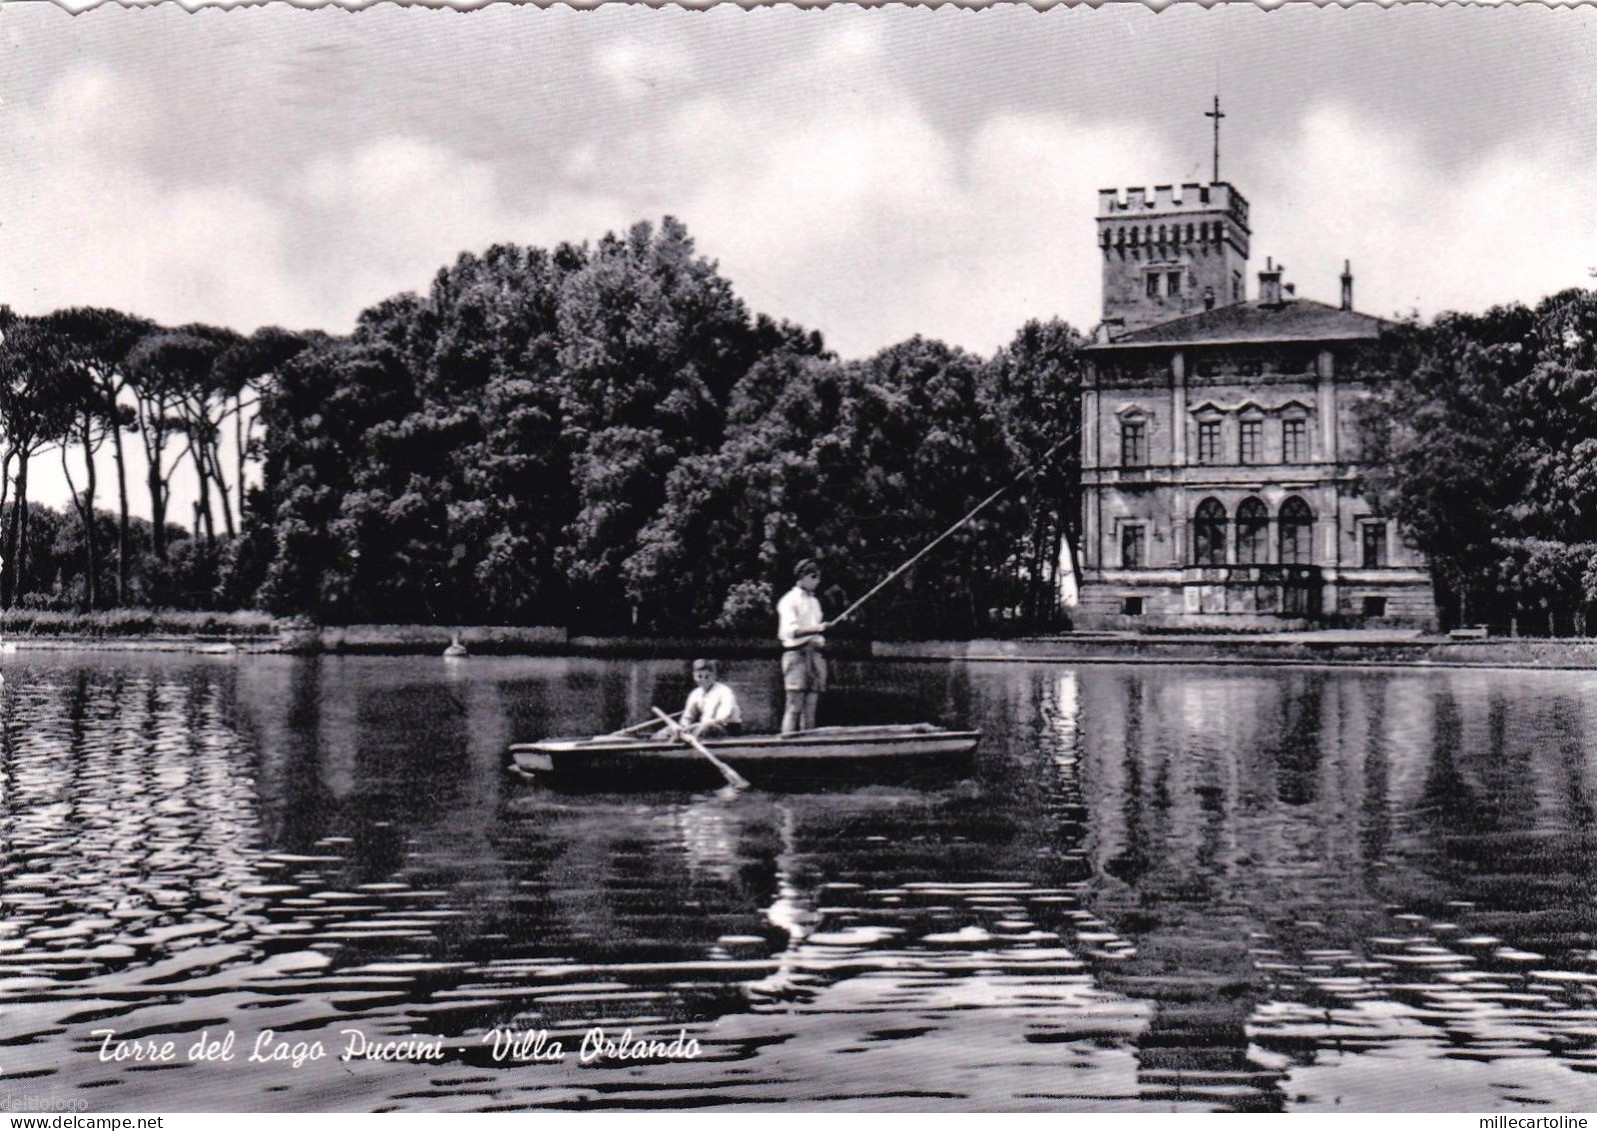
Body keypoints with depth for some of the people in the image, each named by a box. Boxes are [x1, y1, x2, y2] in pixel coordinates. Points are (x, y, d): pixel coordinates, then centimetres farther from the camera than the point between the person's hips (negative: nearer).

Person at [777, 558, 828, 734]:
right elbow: (790, 631, -15)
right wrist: (815, 629, -24)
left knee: (811, 706, 3)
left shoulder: (814, 601, 20)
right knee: (794, 705, -12)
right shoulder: (789, 601, -3)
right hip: (797, 653, -7)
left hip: (815, 653, 7)